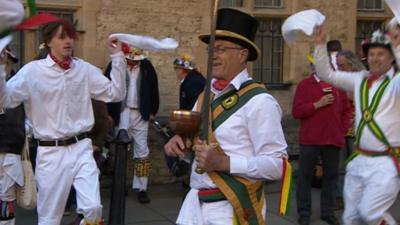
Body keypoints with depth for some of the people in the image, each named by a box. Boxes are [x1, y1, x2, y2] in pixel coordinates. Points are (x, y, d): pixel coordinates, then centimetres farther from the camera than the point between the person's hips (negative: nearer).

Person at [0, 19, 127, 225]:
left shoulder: (84, 69, 5)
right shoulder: (33, 71, -4)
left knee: (93, 208, -9)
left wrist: (117, 57, 0)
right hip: (50, 152, -2)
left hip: (81, 148, 2)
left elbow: (116, 93, 5)